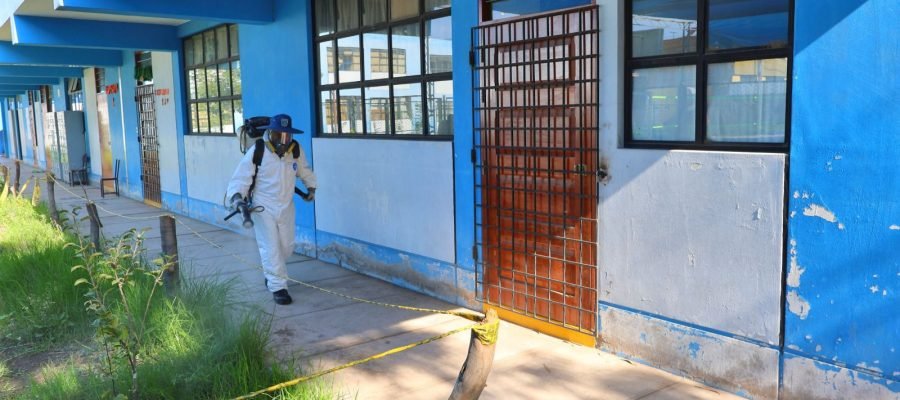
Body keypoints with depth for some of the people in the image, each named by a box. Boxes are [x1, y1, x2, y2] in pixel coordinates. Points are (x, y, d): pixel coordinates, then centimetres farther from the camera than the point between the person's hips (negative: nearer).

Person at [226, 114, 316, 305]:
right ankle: (278, 287, 5)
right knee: (270, 249, -5)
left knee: (286, 247, 13)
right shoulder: (257, 152, -16)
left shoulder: (296, 150, -4)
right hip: (263, 208, -4)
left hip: (286, 206, 5)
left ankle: (271, 273, 40)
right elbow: (241, 177, -15)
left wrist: (311, 187, 13)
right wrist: (236, 196, -29)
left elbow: (304, 171, 17)